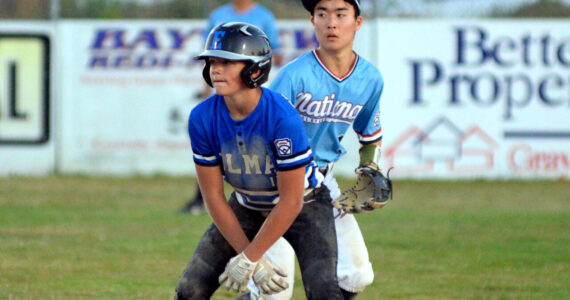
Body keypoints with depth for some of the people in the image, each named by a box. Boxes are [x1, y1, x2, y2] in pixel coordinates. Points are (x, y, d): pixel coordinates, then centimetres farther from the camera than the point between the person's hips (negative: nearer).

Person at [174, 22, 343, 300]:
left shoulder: (283, 118, -32)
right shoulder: (202, 118, -19)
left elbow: (290, 202, -26)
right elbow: (214, 197, -13)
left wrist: (248, 259, -24)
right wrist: (257, 262, -17)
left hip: (304, 203, -4)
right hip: (246, 206, 4)